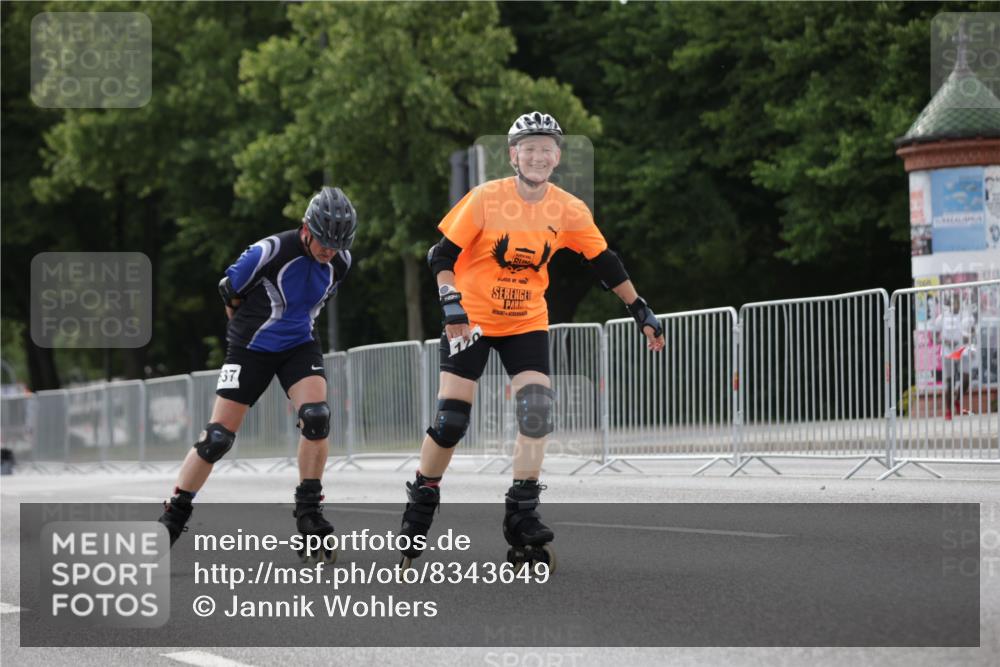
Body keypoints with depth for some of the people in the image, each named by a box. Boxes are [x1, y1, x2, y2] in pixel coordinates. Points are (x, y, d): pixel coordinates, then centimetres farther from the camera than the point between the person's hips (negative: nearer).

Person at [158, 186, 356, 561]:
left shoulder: (341, 262, -8)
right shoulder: (270, 252, -25)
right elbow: (229, 291, -9)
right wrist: (247, 329, 5)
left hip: (299, 345, 4)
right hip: (251, 348, -4)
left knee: (317, 417, -20)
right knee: (218, 437, -5)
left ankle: (308, 511, -8)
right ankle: (173, 518, 8)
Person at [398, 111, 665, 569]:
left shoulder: (569, 211, -6)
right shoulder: (486, 199, -14)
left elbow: (605, 264, 5)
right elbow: (442, 255, -11)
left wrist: (641, 312, 6)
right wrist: (451, 303, -25)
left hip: (527, 323, 2)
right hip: (471, 320, -2)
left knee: (537, 407, -16)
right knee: (450, 419, -7)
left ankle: (521, 515, -7)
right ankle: (418, 510, 11)